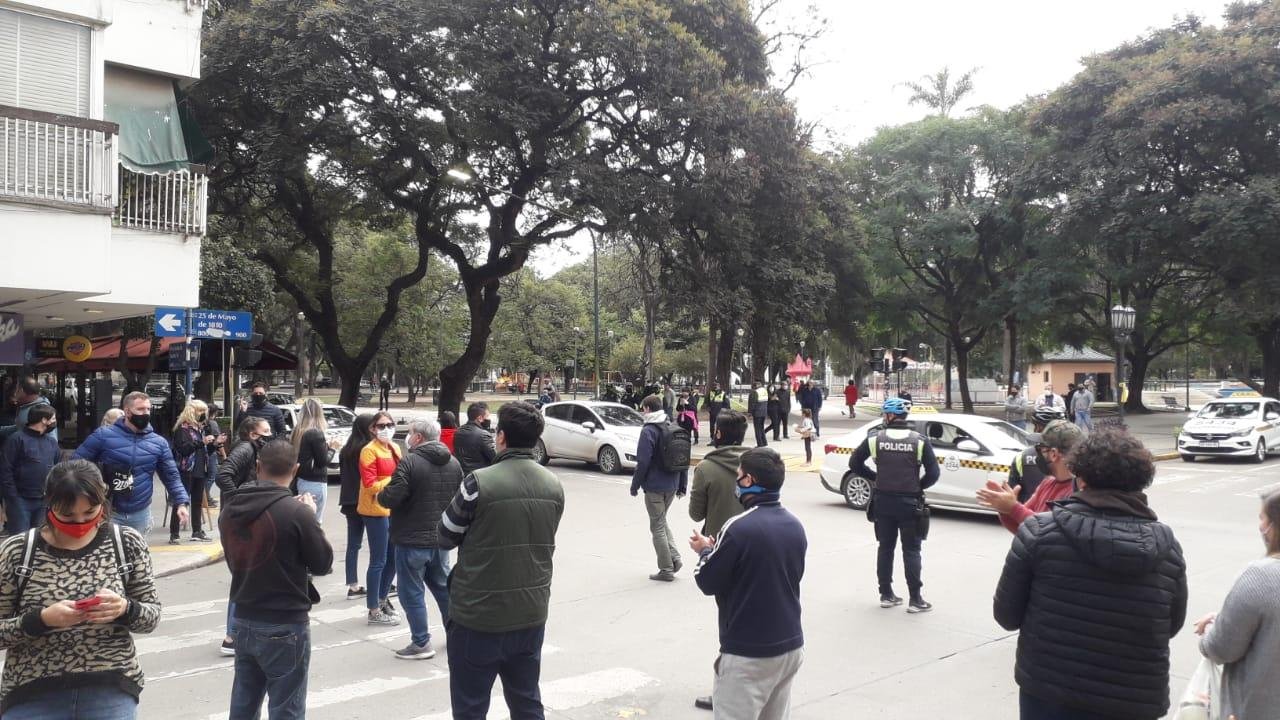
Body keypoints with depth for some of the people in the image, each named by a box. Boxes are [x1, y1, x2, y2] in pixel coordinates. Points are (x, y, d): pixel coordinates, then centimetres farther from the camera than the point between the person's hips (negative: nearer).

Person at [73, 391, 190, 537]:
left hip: (140, 515, 3)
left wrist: (181, 502, -6)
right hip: (107, 513, -3)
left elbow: (171, 476, 5)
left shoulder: (158, 443, 2)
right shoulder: (103, 435, -7)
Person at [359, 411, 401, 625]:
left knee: (393, 559, 16)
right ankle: (374, 611, 9)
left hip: (394, 510, 8)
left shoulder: (395, 448, 11)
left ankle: (382, 597, 34)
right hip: (376, 511, -8)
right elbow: (370, 486, -16)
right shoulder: (369, 451, -12)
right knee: (379, 561, -1)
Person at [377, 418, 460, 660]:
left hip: (412, 540, -7)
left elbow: (389, 498, -20)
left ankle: (421, 643, 9)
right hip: (441, 539, 7)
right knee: (443, 585, 22)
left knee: (412, 592, 4)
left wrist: (380, 495, 1)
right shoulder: (454, 463, 5)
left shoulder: (410, 462, -17)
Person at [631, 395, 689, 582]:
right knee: (662, 522, 23)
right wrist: (682, 486, 17)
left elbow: (643, 462, -17)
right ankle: (674, 558, 11)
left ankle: (666, 569, 6)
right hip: (672, 486, 7)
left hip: (654, 487, -7)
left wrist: (635, 485, -7)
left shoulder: (648, 431, -14)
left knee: (657, 526, 3)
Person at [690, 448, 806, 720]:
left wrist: (706, 551, 9)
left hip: (747, 653, -7)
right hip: (791, 646, 7)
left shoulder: (738, 528, -19)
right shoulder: (795, 526, 3)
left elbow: (707, 583, -12)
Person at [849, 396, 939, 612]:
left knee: (885, 548, 13)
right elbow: (933, 473, -8)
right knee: (911, 550, 5)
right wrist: (918, 487, 8)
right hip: (909, 502, -2)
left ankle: (886, 595, 17)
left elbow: (854, 463, 3)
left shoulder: (876, 439, -2)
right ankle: (915, 599, 4)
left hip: (883, 501, 2)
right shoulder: (919, 441, -6)